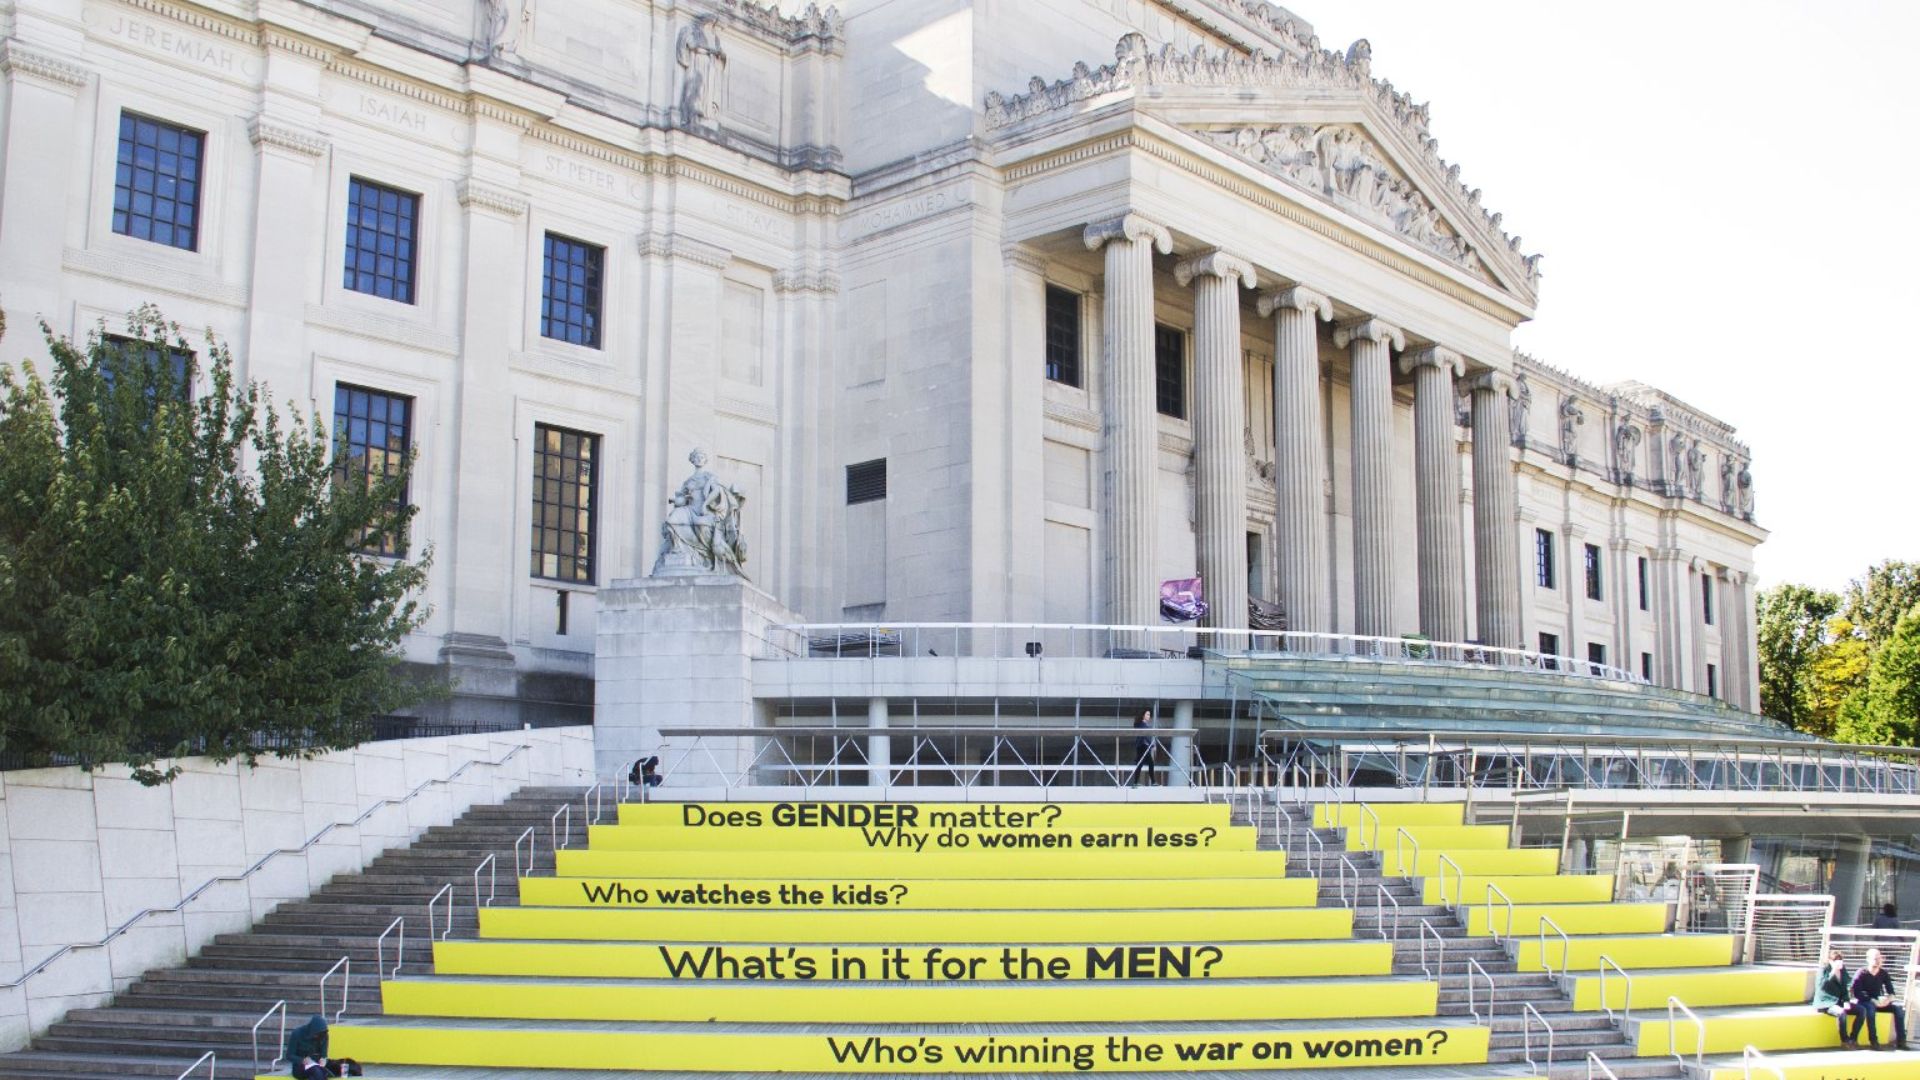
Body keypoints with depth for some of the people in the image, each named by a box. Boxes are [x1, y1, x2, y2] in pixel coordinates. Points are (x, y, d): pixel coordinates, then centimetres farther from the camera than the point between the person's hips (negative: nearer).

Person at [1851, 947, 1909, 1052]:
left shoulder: (1884, 974, 3)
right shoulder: (1861, 973, -10)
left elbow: (1891, 991, 4)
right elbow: (1857, 993, -16)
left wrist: (1888, 998, -20)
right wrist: (1873, 1001, -27)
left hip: (1878, 1001, 5)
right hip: (1863, 1002, -5)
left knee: (1898, 1008, -18)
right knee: (1870, 1007, -38)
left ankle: (1901, 1041, -17)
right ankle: (1873, 1041, -37)